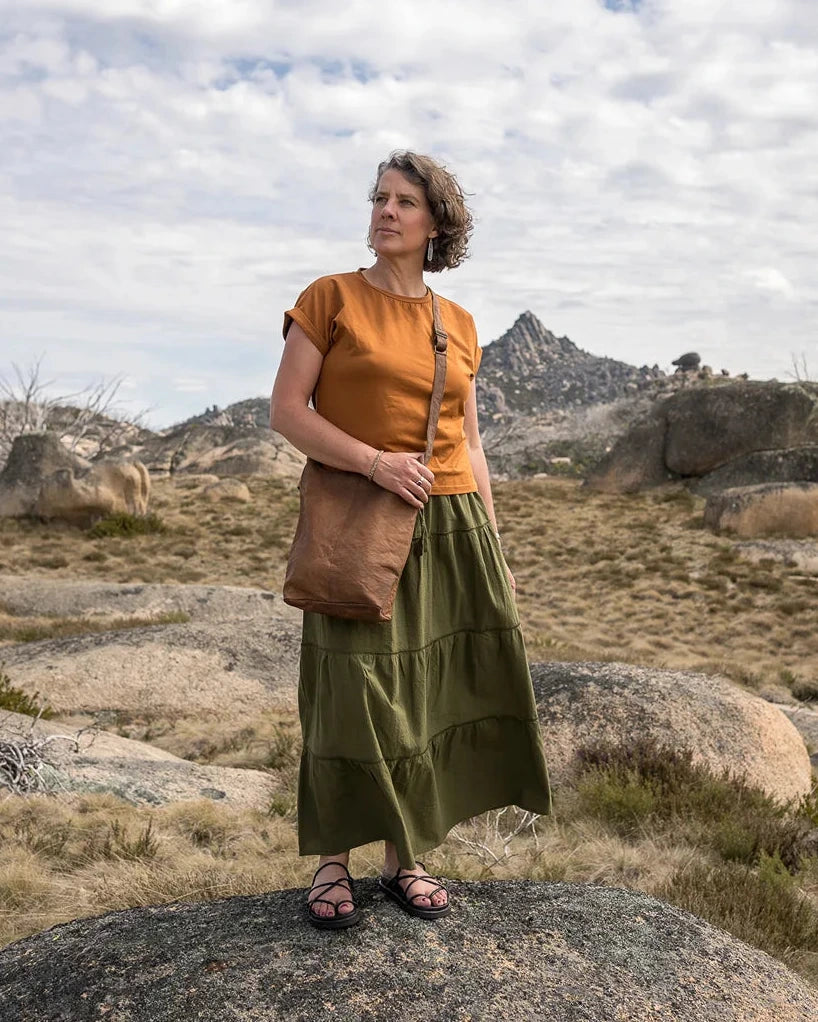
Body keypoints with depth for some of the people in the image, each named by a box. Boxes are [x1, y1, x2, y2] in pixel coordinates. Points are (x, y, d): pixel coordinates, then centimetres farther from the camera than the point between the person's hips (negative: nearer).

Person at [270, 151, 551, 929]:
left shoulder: (459, 325, 12)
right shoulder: (331, 298, 1)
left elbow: (468, 444, 15)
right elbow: (285, 411, -6)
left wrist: (492, 545, 10)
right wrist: (376, 462, -18)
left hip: (451, 524, 4)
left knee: (429, 688, 5)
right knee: (353, 689, -4)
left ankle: (405, 858, 19)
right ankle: (331, 862, 13)